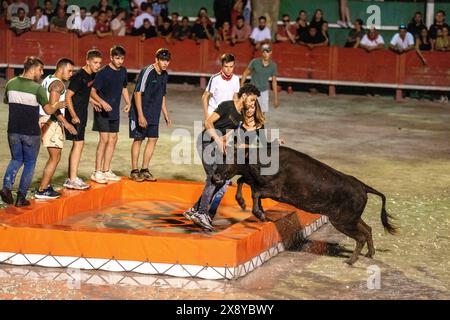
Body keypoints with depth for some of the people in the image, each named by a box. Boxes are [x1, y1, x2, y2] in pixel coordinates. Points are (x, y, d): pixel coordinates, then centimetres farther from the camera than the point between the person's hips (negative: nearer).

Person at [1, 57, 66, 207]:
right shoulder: (37, 88, -15)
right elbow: (48, 110, -13)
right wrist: (58, 105, 7)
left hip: (13, 131, 4)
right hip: (31, 133, -4)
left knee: (16, 159, 21)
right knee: (29, 163, 11)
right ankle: (21, 197, 7)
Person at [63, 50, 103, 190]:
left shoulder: (91, 76, 9)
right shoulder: (79, 76, -18)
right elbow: (68, 96, -19)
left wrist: (93, 101, 14)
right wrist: (73, 116, -22)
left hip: (82, 114, 10)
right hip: (75, 115, -10)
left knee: (77, 145, 13)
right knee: (79, 143, -11)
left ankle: (70, 178, 20)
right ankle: (73, 180, -9)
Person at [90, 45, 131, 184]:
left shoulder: (123, 71, 6)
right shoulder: (103, 72, -14)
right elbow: (93, 92, -13)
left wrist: (128, 102, 6)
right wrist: (102, 102, -28)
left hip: (115, 111, 7)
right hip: (102, 111, -7)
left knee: (113, 139, 8)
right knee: (104, 139, -11)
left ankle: (106, 171, 17)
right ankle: (97, 172, -7)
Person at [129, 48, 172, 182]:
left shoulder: (164, 75, 8)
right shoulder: (147, 72, -16)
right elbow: (137, 93, -18)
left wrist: (166, 115, 18)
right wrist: (140, 116, -23)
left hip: (154, 115, 7)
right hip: (140, 113, -7)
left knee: (153, 139, 4)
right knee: (138, 140, -1)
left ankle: (145, 170, 13)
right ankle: (134, 171, 8)